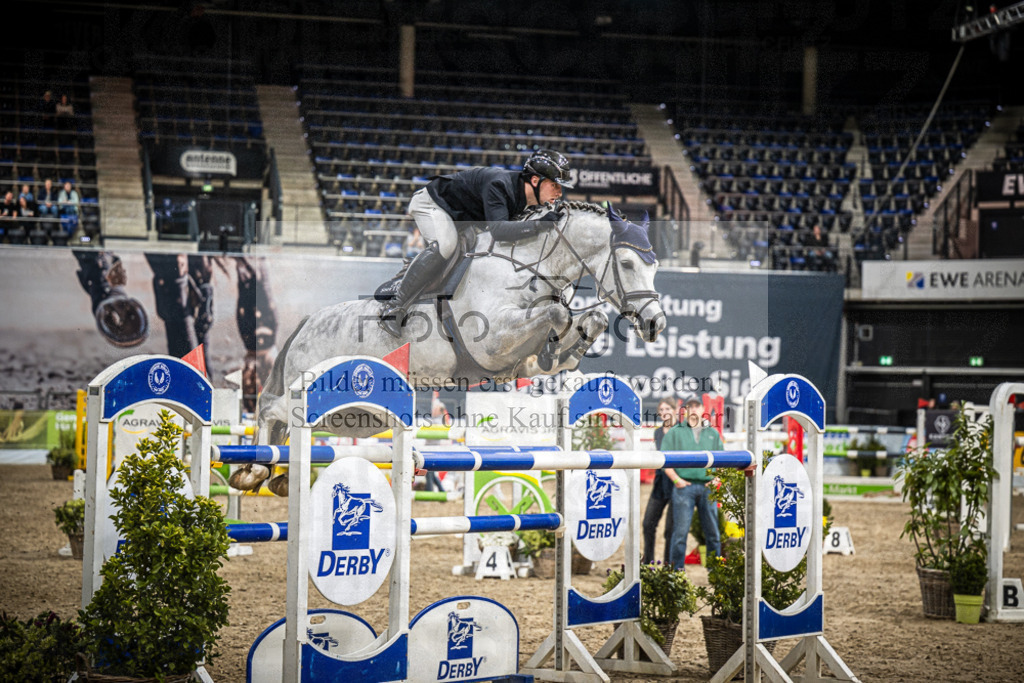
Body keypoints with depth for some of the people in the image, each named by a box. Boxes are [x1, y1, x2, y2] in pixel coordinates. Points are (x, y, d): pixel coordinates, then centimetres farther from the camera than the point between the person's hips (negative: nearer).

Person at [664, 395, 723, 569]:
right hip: (684, 487, -3)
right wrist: (676, 479, -8)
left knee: (712, 530, 4)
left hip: (707, 487, 3)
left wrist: (717, 477, 3)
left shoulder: (713, 433, 18)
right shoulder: (675, 432, 9)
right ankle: (677, 569, -2)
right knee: (680, 531, -5)